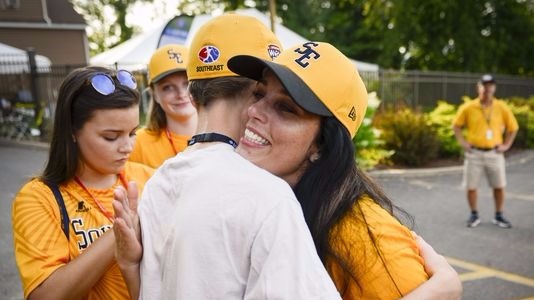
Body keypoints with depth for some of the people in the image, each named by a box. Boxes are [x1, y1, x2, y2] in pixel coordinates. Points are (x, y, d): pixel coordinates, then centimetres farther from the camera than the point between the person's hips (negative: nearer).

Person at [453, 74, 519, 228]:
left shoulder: (502, 108, 0)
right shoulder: (468, 108, -3)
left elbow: (513, 127, 11)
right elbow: (456, 125, 8)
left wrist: (506, 145, 3)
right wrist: (462, 142, -2)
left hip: (494, 153, 1)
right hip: (474, 153, -1)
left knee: (499, 186, 7)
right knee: (471, 187, 2)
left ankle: (499, 216, 24)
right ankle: (474, 215, 20)